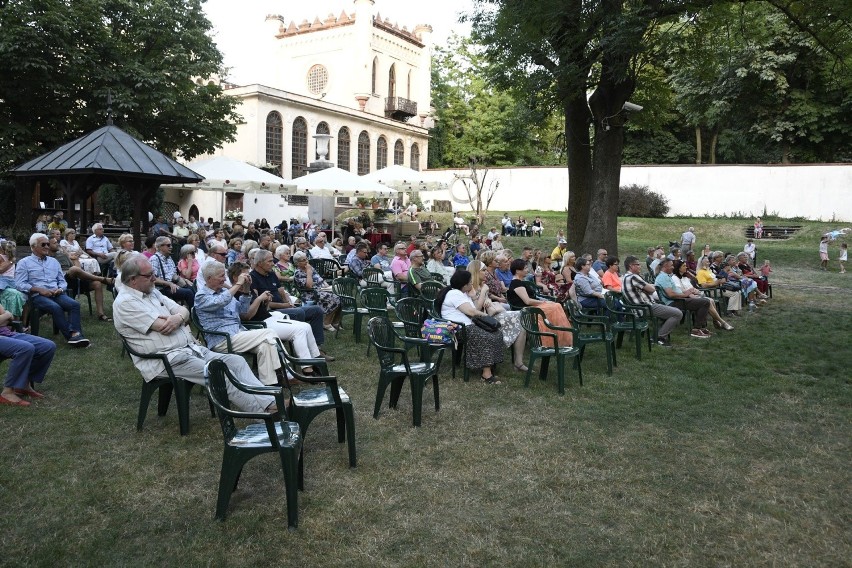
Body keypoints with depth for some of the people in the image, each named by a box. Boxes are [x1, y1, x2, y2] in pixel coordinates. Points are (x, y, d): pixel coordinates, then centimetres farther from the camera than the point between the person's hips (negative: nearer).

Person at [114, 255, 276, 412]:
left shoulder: (153, 292, 16)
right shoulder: (125, 302, -10)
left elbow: (184, 311, 12)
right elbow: (163, 327, -18)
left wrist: (178, 318, -13)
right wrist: (181, 319, 3)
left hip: (191, 348, 9)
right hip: (167, 361, -9)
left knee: (236, 361, -8)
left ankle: (269, 402, -17)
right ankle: (266, 410, -23)